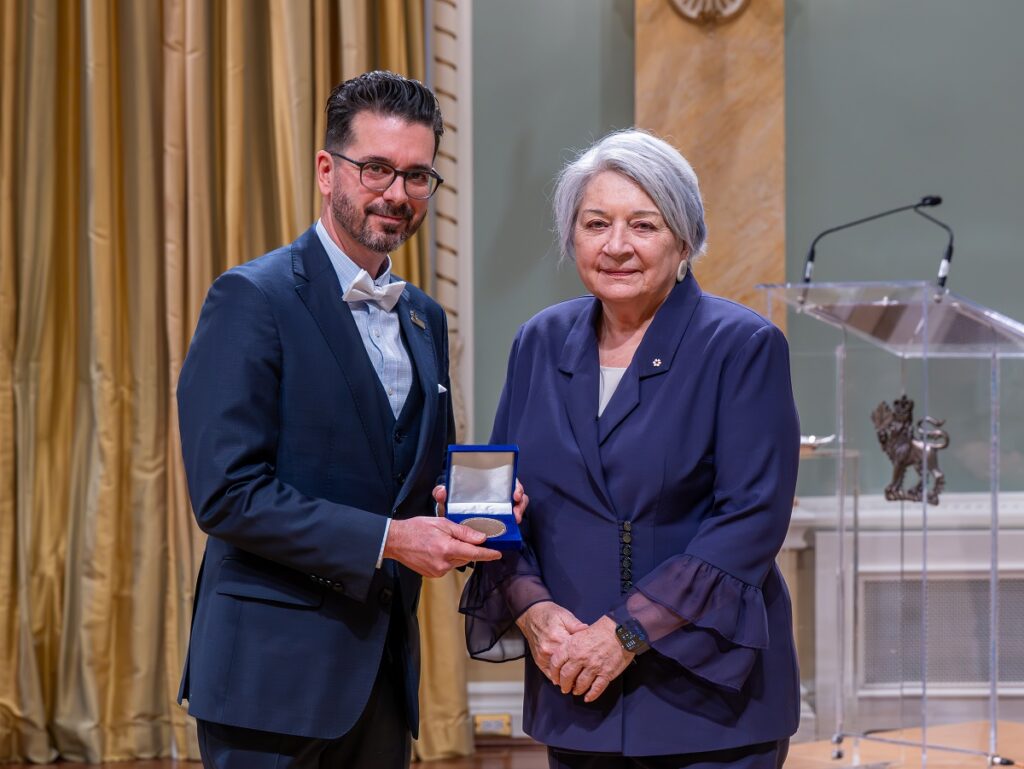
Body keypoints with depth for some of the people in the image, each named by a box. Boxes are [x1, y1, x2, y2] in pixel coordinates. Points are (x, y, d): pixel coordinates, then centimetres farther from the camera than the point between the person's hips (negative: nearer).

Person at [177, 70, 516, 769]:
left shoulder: (425, 318, 15)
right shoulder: (253, 299, -9)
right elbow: (226, 493, -17)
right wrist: (387, 539, -19)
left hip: (384, 663, 7)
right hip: (276, 671, -7)